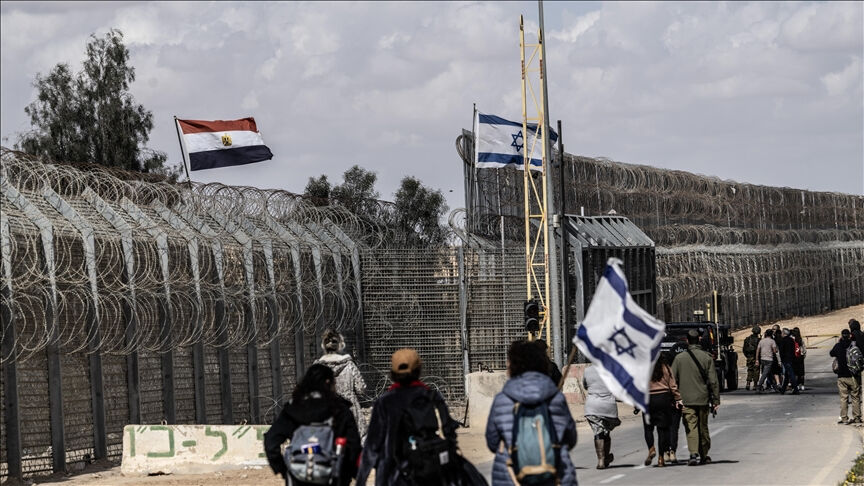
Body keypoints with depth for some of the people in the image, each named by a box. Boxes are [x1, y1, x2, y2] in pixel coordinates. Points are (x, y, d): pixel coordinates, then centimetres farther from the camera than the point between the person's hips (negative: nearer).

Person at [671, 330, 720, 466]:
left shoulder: (679, 358, -2)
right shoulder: (707, 357, -2)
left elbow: (672, 380, 0)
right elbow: (713, 381, -2)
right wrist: (716, 400, 3)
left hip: (686, 399, -1)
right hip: (703, 398, 1)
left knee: (691, 427, -5)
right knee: (703, 427, 14)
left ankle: (694, 453, -21)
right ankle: (704, 455, 23)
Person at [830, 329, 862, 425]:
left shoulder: (838, 346, -4)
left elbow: (831, 353, 16)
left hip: (842, 376, 0)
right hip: (854, 376, 0)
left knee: (843, 398, 4)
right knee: (855, 397, 8)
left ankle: (844, 418, 1)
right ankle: (857, 417, 9)